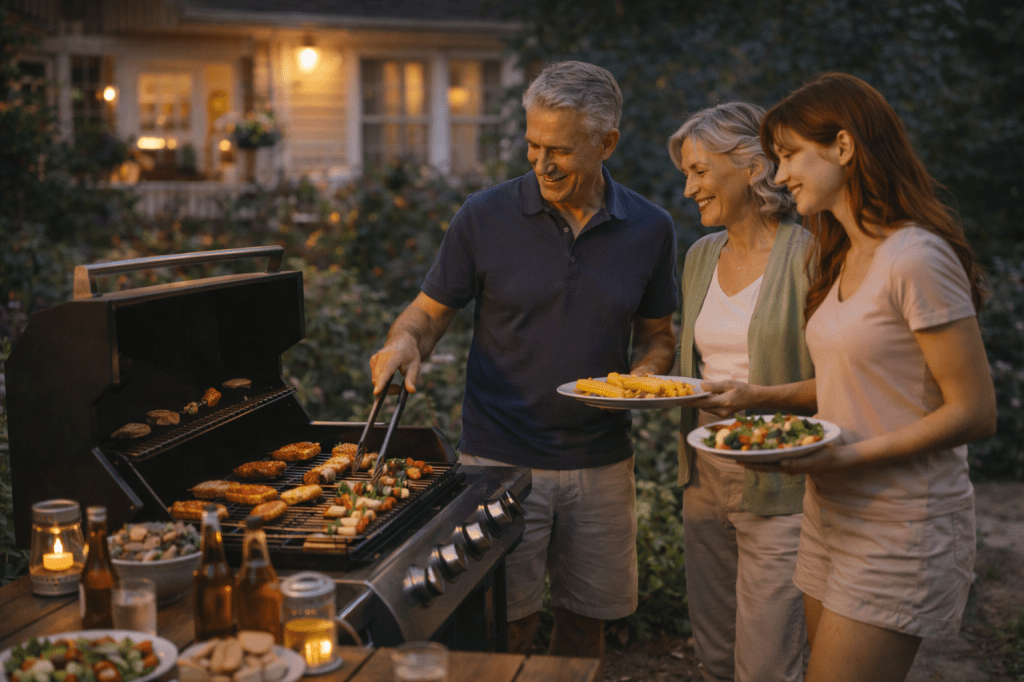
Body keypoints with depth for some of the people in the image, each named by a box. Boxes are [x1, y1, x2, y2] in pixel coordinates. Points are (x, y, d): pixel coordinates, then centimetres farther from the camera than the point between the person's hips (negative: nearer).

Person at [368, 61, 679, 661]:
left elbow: (657, 334, 11)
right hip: (501, 462, -2)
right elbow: (430, 311, 2)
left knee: (586, 624, 14)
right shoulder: (486, 217, -7)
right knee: (507, 629, 3)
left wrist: (646, 372, -10)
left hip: (602, 465, 2)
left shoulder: (650, 229, 0)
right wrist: (405, 340, -20)